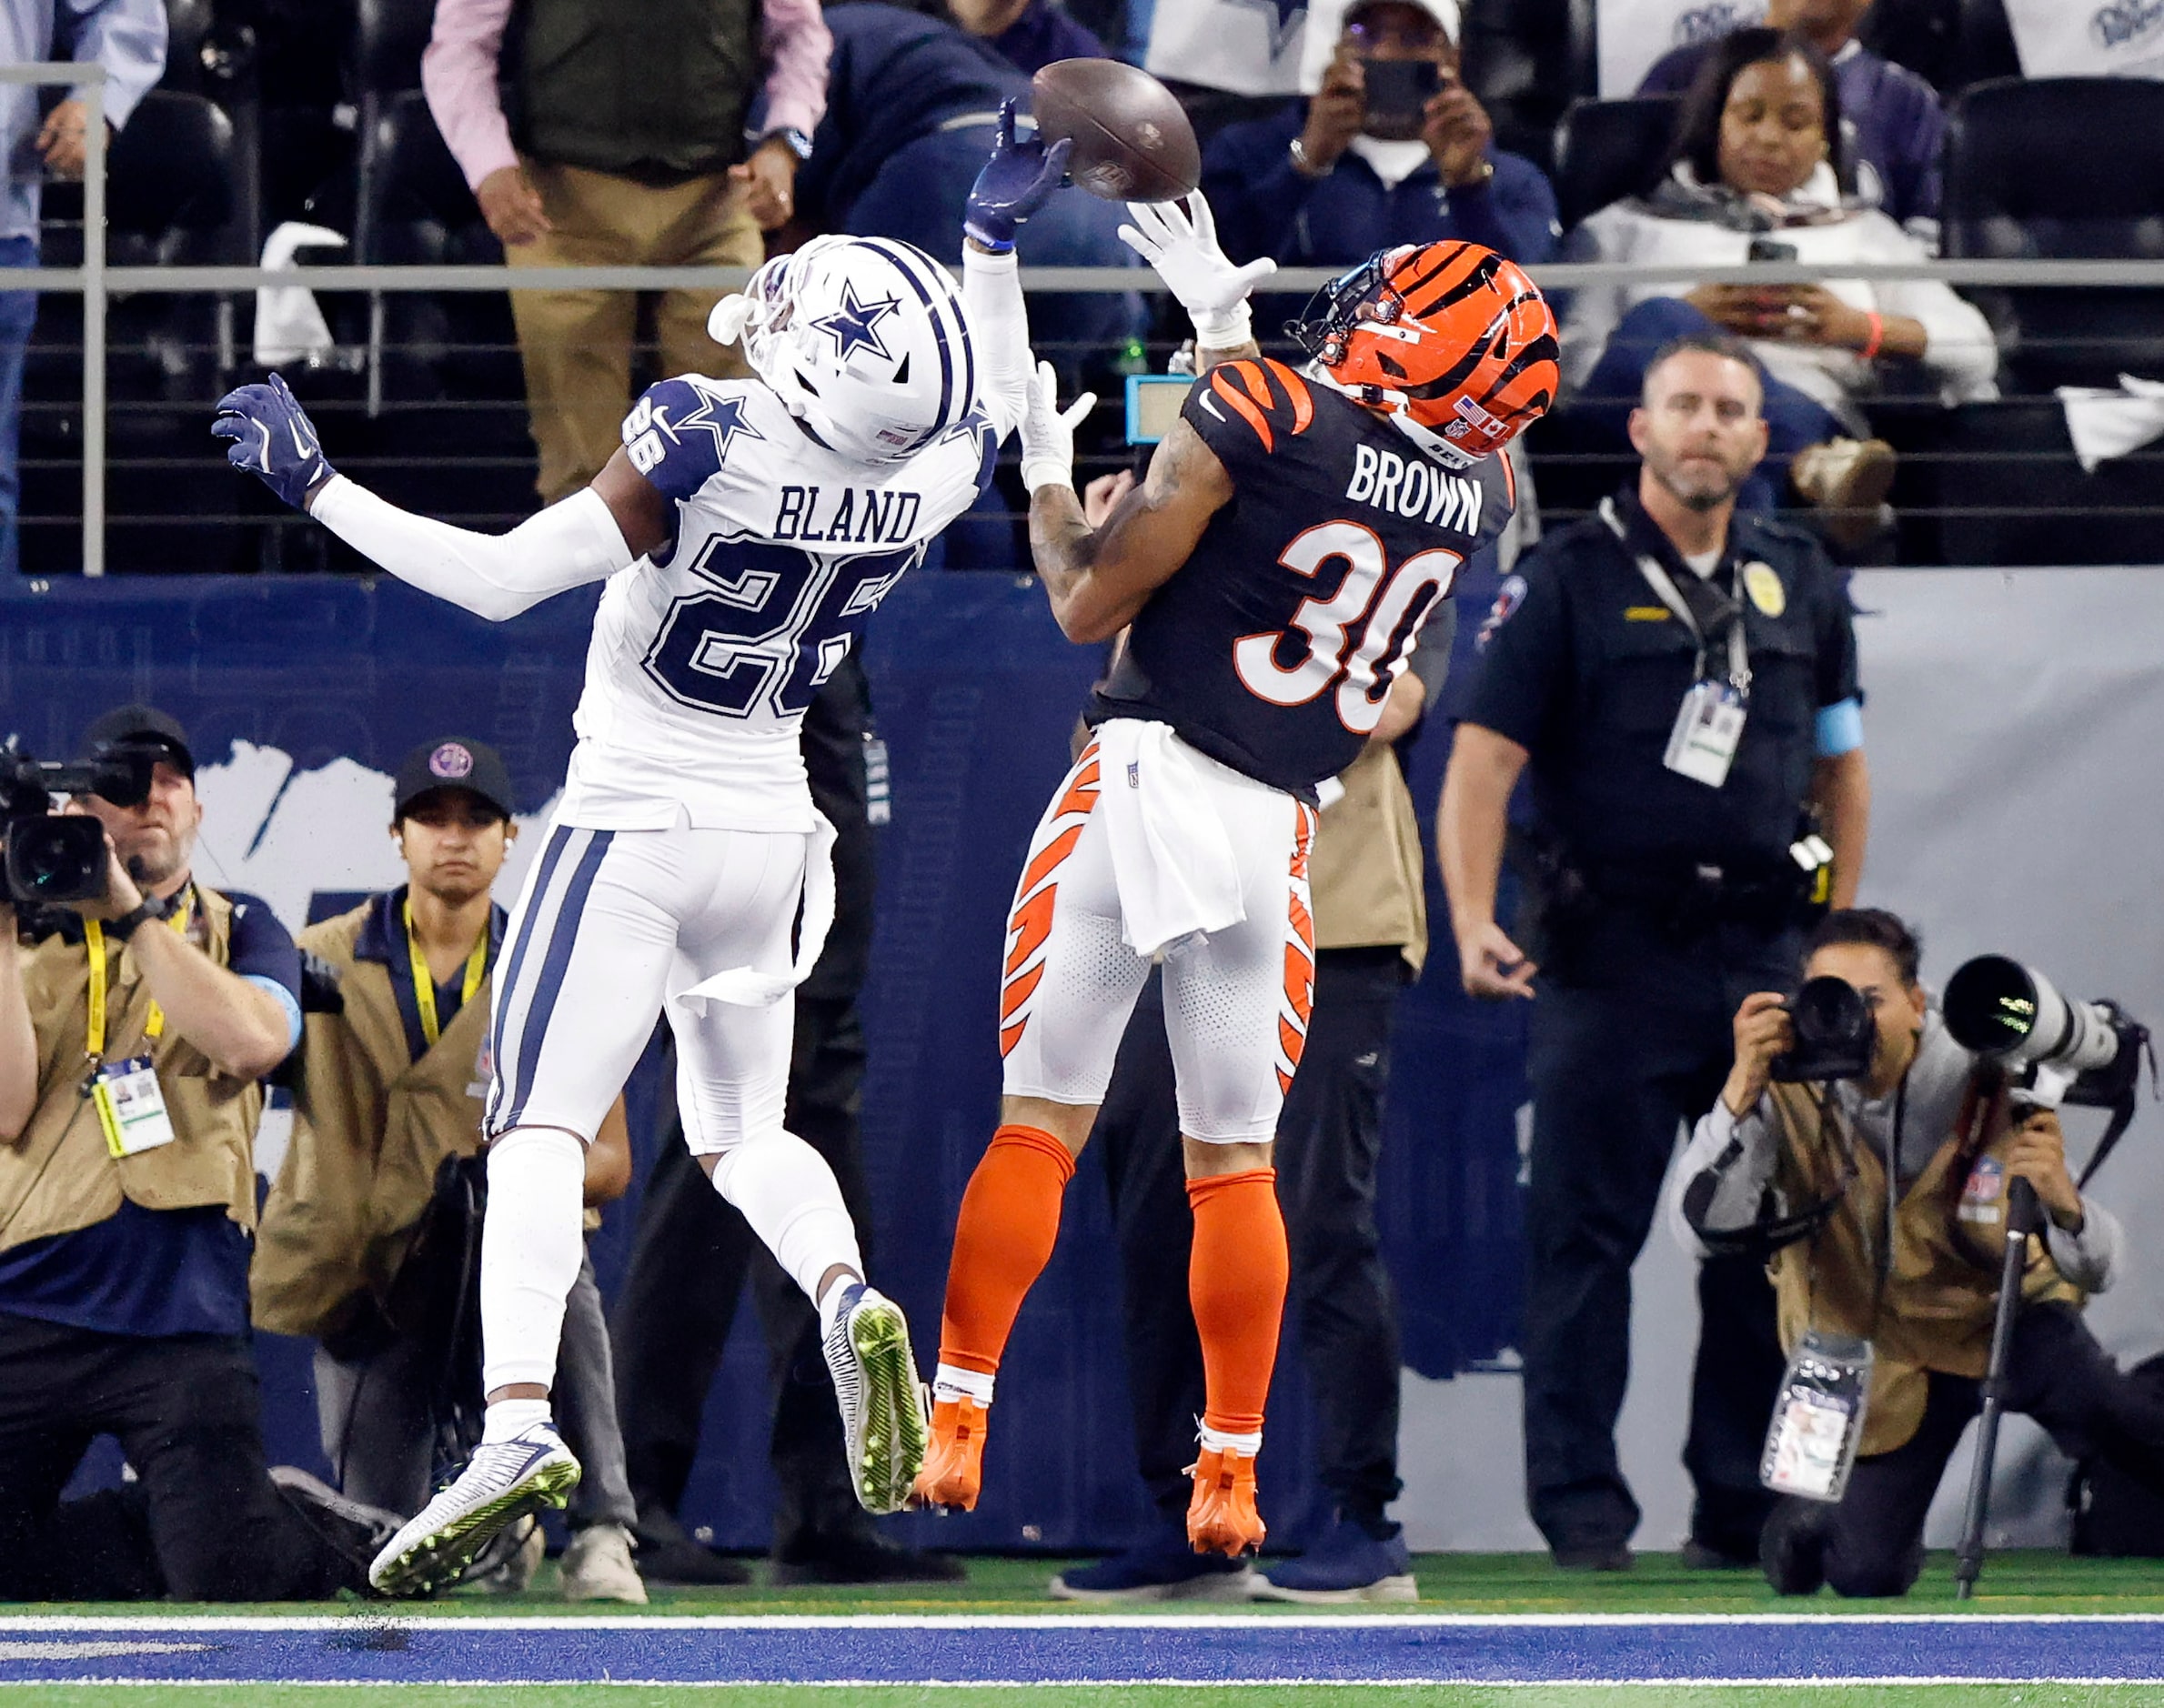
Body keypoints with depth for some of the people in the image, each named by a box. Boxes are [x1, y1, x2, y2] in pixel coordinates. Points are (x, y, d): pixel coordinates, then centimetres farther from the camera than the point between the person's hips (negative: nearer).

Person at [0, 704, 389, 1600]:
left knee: (226, 1578, -16)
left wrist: (130, 909, -11)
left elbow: (250, 1042, -11)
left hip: (182, 1312, -2)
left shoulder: (240, 934, 13)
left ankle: (340, 1535, 19)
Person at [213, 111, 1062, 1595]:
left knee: (541, 1131, -8)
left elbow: (497, 580, -23)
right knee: (742, 1133, 21)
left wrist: (314, 484, -16)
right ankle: (850, 1303, -9)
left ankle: (519, 1420, -27)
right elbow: (998, 409, 15)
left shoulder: (703, 457, -27)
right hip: (769, 836, 5)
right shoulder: (923, 484, -11)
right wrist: (997, 241, 21)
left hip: (632, 831, -5)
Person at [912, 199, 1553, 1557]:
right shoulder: (1480, 495, 3)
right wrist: (1226, 324, 32)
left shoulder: (1258, 420, -11)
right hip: (1277, 833, 4)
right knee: (1236, 1161, 13)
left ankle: (956, 1418, 1)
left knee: (1039, 1122, 3)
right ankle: (1232, 1473, 12)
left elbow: (1090, 606, -4)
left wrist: (1046, 480, 13)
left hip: (1148, 785, -4)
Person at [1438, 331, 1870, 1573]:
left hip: (1765, 954, 4)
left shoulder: (1801, 584, 12)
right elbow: (1483, 760, -7)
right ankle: (1583, 1506, 2)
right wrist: (1474, 922, -20)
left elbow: (1842, 767, 19)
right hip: (1613, 955, -4)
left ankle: (1747, 1503, 13)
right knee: (1588, 1236, -3)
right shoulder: (1569, 579, -1)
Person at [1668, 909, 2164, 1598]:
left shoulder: (1988, 1083, -19)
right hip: (1882, 1357, 1)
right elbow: (1702, 1228, -28)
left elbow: (2096, 1267, -17)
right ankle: (1812, 1510, 27)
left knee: (2093, 1406, -35)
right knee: (1866, 1577, -8)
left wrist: (2060, 1199, -42)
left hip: (2003, 1314, -1)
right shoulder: (1789, 1096, -16)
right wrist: (1743, 1087, -38)